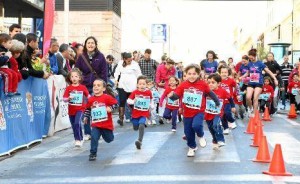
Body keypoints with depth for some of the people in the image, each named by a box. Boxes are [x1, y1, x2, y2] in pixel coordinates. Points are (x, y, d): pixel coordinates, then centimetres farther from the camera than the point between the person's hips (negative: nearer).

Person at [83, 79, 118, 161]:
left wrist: (110, 108, -22)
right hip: (95, 124, 1)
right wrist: (86, 117, 13)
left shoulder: (107, 97, -12)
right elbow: (88, 109, 14)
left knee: (109, 139, 17)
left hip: (107, 123, -1)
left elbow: (115, 104, -6)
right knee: (94, 137, -17)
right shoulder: (91, 99, -2)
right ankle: (93, 153, -7)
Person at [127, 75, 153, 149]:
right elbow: (128, 100, -11)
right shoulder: (135, 92, -10)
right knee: (136, 128, 15)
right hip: (135, 113, 2)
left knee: (141, 125, -27)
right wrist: (133, 101, -28)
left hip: (144, 114, -1)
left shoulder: (149, 92, -5)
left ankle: (140, 141, -30)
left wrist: (150, 106, 4)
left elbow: (150, 100, 15)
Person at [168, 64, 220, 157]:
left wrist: (217, 102, 15)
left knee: (196, 125, -28)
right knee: (188, 132, 10)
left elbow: (210, 93, 5)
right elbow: (176, 95, -14)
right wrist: (172, 95, -37)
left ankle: (201, 136, 7)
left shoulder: (203, 84, -9)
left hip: (199, 112, -2)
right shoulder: (183, 85, -9)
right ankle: (192, 147, 36)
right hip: (187, 113, 2)